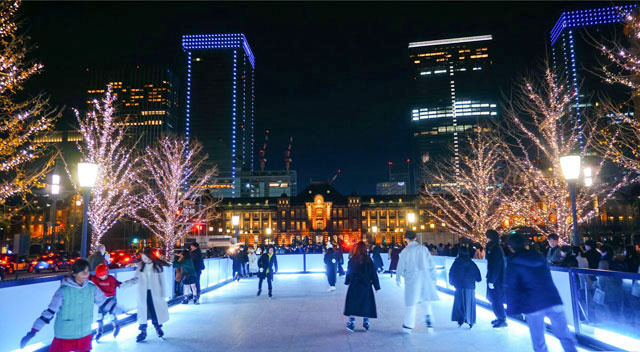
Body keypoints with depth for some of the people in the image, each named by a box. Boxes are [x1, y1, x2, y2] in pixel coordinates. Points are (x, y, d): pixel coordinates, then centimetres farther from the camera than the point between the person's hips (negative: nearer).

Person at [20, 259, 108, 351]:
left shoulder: (92, 288, -6)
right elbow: (50, 311, -14)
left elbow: (104, 302, 7)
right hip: (64, 337, -3)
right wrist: (33, 332, -15)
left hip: (85, 335, 4)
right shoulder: (64, 290, -17)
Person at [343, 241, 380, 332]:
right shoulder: (368, 260, -8)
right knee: (366, 304, 10)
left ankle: (351, 322, 8)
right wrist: (376, 286, 3)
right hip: (366, 286, 0)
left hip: (354, 286, 0)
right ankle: (366, 323, 14)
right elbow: (374, 274, -4)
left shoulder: (352, 260, -5)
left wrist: (347, 282, 20)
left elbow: (348, 273, 4)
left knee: (353, 304, 8)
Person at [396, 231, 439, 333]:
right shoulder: (423, 248, 1)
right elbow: (431, 264, 3)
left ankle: (408, 325, 12)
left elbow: (401, 266, 1)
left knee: (410, 302, 5)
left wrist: (398, 278, 15)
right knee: (426, 299, 18)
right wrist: (433, 278, 11)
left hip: (411, 279, -2)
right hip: (425, 277, 2)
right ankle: (428, 315, -5)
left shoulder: (405, 251, -5)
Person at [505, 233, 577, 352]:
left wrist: (512, 309, 3)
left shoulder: (512, 262, -1)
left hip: (532, 305, -4)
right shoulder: (540, 256, 14)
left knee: (538, 342, 8)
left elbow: (511, 287, -3)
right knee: (564, 335, 6)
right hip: (552, 299, 4)